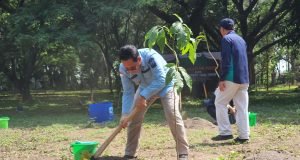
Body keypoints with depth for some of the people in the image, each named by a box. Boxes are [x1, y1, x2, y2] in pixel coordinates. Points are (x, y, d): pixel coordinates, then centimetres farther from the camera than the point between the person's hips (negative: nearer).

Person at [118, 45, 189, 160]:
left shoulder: (150, 56, -40)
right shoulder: (123, 69, -24)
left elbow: (161, 80, -39)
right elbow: (128, 93, -17)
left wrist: (144, 96, -43)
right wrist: (125, 114, -27)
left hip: (166, 84, -4)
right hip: (145, 87, 5)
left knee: (173, 115, -20)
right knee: (134, 117, -4)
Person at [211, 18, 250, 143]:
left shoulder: (226, 39, -6)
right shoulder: (241, 40, 19)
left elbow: (226, 61, -15)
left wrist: (222, 79, -15)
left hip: (231, 78, -7)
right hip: (244, 79, 7)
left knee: (220, 103, 4)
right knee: (242, 107, 6)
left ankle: (225, 132, -2)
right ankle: (244, 135, 4)